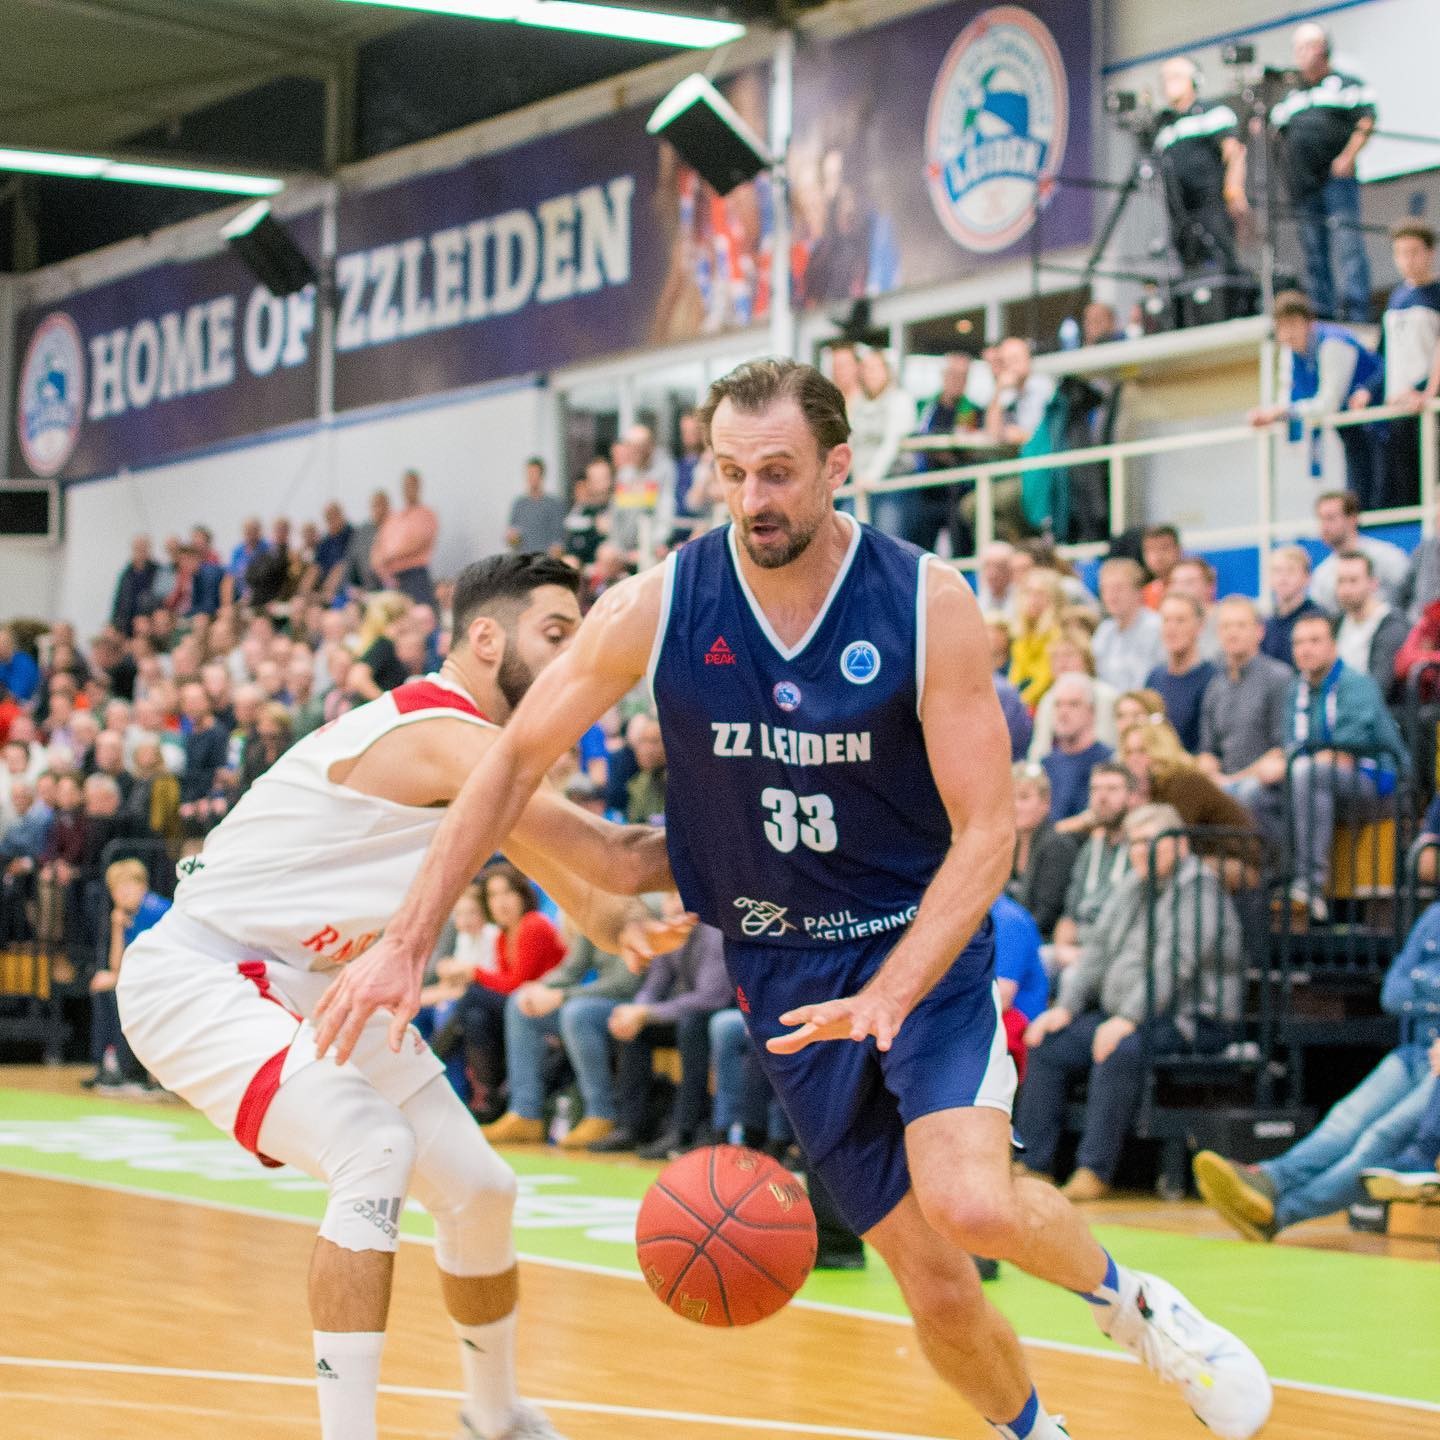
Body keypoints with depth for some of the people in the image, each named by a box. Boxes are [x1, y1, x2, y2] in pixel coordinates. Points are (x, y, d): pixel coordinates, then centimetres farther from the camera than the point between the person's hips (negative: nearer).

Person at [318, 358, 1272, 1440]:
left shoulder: (929, 604, -15)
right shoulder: (660, 607, -10)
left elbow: (987, 830, -15)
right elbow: (517, 761, 0)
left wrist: (887, 996, -28)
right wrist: (407, 943, -5)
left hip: (925, 942, -2)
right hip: (783, 967, 2)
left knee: (970, 1201, -27)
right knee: (934, 1281, -2)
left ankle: (1124, 1294, 5)